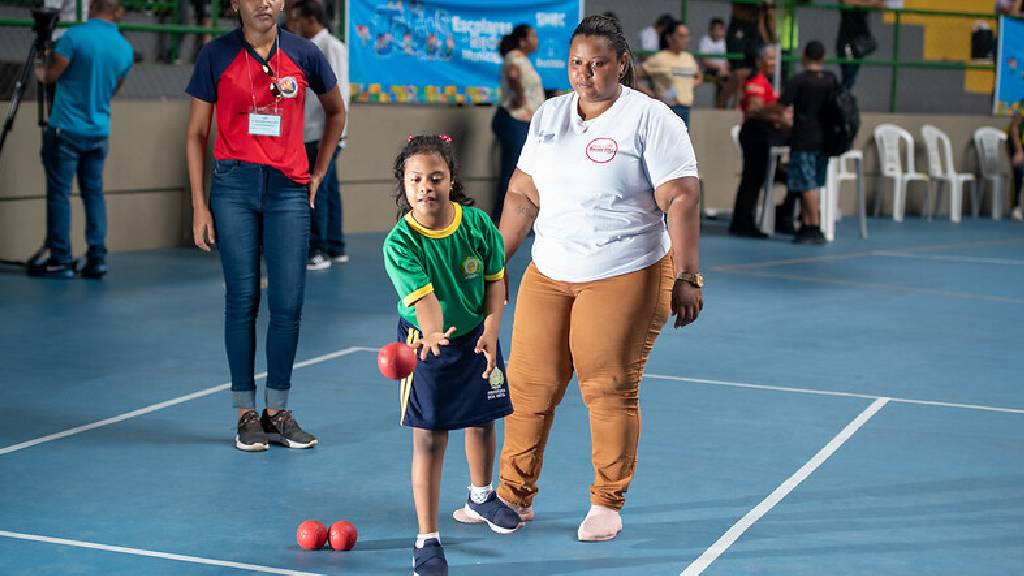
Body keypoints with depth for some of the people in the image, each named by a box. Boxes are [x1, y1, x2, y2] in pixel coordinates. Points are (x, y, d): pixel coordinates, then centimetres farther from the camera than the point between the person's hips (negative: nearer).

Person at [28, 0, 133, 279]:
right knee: (94, 192, 11)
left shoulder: (75, 36, -12)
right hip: (99, 131, 5)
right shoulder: (125, 49, 4)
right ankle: (97, 259, 8)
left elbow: (52, 75, -8)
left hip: (66, 129, -5)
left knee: (59, 193, 1)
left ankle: (60, 260, 1)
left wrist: (41, 73, 14)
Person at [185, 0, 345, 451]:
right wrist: (199, 206, -2)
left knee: (288, 303, -1)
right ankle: (246, 414, 11)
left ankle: (277, 412, 12)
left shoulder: (304, 54, 4)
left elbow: (336, 112, 20)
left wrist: (318, 173, 13)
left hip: (289, 188, 1)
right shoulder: (216, 56, 0)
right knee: (242, 299, 1)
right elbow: (196, 134, 3)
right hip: (234, 185, -1)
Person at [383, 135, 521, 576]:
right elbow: (422, 295, -35)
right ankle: (427, 539, 0)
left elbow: (495, 279, -3)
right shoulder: (400, 242, -24)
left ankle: (480, 498, 48)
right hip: (427, 344, -4)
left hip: (475, 336, 4)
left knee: (482, 421, 19)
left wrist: (491, 329, -13)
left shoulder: (477, 224, -15)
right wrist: (433, 332, -54)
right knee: (429, 439, -8)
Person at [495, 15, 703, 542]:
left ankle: (607, 504, 14)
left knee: (610, 390, -2)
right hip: (547, 276, 5)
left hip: (626, 277, -5)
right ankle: (514, 495, 17)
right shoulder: (547, 117, 11)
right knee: (528, 385, 3)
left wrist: (687, 278, -16)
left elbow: (680, 200, -10)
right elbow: (523, 196, 16)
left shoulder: (652, 119, -6)